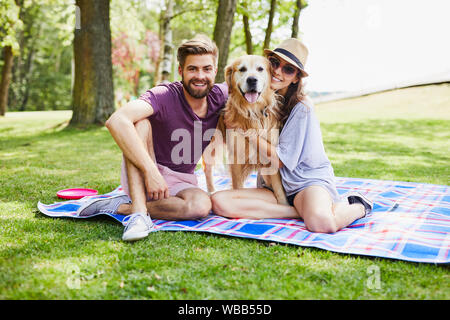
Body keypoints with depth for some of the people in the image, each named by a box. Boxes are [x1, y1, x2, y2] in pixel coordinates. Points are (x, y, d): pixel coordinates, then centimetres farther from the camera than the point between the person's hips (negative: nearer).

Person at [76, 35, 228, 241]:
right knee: (140, 122, -30)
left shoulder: (220, 97, -6)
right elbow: (116, 121, -37)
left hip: (180, 181, 3)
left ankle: (119, 207, -17)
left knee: (201, 205, -32)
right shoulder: (165, 95, -21)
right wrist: (151, 171, -40)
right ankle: (138, 211, -36)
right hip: (141, 176, -3)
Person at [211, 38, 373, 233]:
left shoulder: (301, 107, -11)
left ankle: (357, 206, -2)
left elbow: (280, 160, -13)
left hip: (309, 180, -5)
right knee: (218, 202, -21)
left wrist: (248, 132, -15)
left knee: (320, 222, -39)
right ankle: (303, 211, -14)